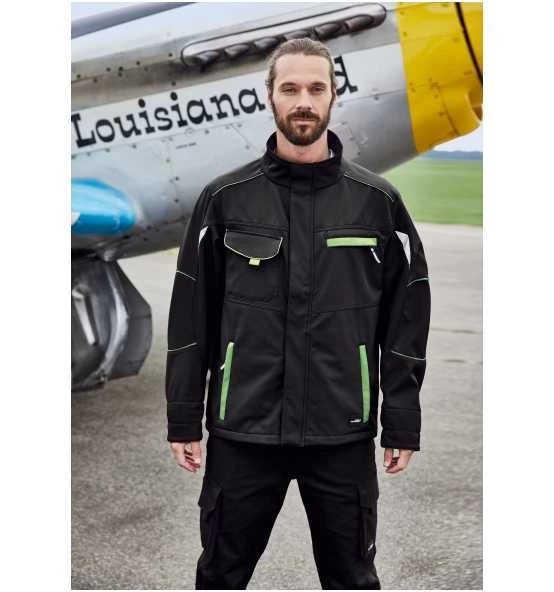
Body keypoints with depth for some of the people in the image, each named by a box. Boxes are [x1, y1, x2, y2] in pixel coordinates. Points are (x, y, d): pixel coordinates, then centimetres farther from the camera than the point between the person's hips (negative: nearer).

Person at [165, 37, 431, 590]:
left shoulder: (378, 201, 1)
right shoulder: (225, 198, 0)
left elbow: (405, 317, 3)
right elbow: (192, 316, 2)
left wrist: (402, 421, 1)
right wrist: (183, 419, 1)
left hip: (343, 435, 0)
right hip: (242, 430, 0)